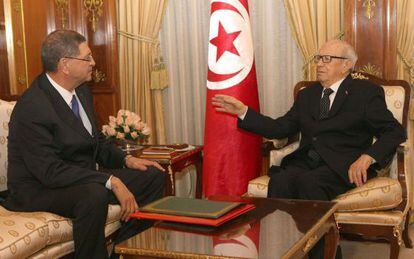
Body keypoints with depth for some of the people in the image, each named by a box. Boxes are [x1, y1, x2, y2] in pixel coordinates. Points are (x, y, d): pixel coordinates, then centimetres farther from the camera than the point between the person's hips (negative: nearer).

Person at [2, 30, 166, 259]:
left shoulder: (81, 90, 5)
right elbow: (50, 170, -28)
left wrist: (126, 160, -2)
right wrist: (111, 181, -31)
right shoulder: (32, 108, -23)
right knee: (95, 195, -39)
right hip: (40, 188, -9)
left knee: (154, 177, 1)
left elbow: (97, 141, 17)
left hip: (83, 178, 9)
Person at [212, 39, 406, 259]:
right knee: (280, 180, -29)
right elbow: (280, 128, 18)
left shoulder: (367, 92, 8)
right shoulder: (307, 95, 24)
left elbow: (395, 131, 0)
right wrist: (243, 111, 8)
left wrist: (367, 158, -17)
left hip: (342, 166, -4)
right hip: (306, 162, 4)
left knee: (308, 181, -35)